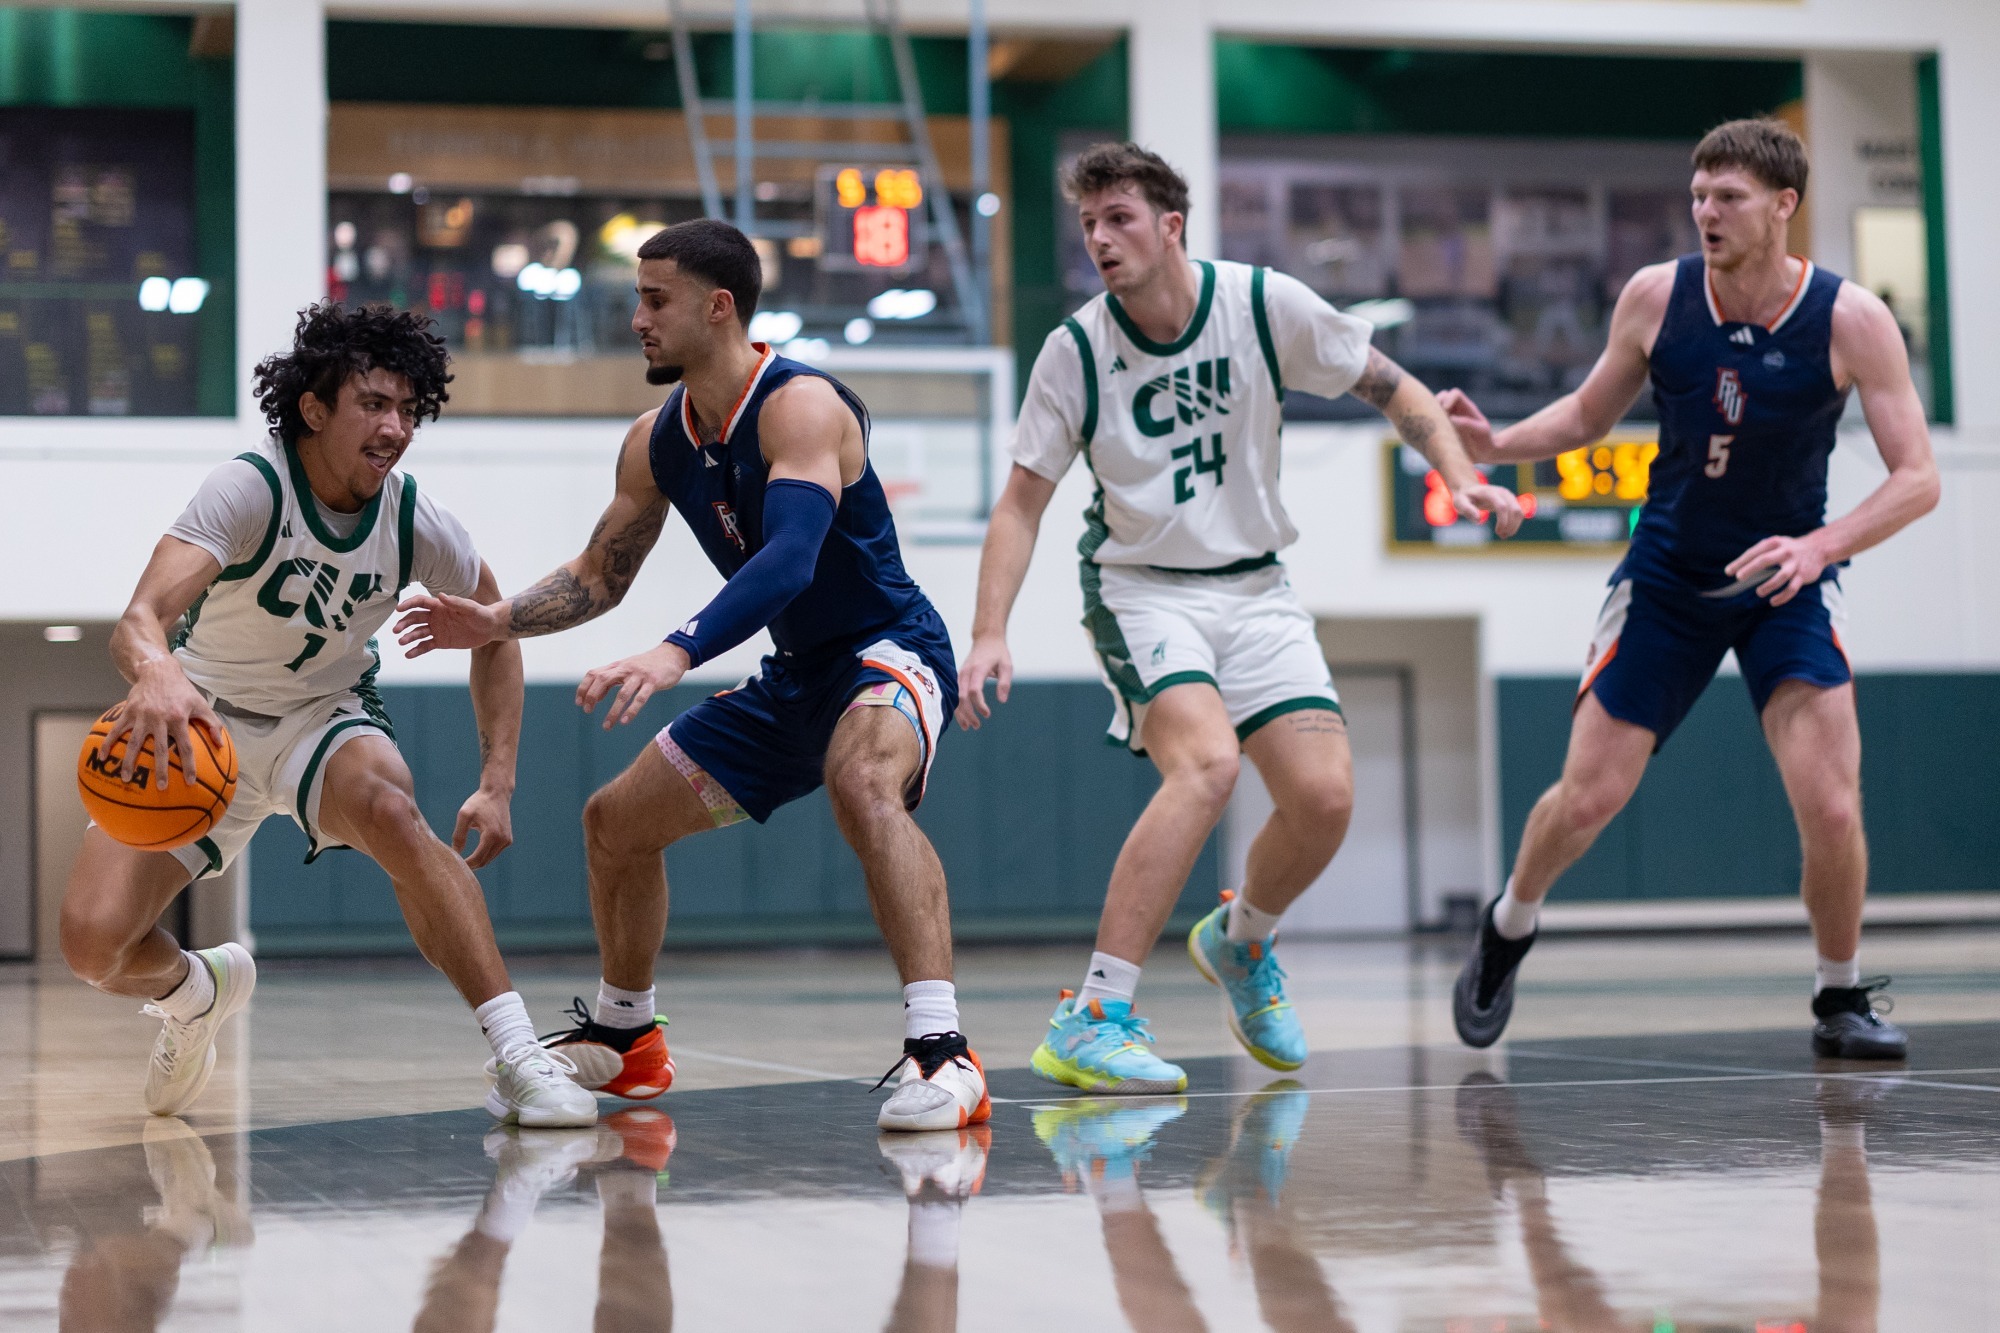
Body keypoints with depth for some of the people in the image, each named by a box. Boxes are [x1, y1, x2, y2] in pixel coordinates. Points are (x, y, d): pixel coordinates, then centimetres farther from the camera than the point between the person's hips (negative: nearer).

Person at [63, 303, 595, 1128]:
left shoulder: (415, 522, -14)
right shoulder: (251, 489, -26)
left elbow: (496, 632, 4)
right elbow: (142, 616, -40)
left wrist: (498, 784, -6)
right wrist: (156, 673, -66)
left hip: (325, 718, 1)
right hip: (204, 725, -1)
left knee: (388, 809, -35)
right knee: (93, 944, -17)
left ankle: (519, 1057, -30)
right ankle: (197, 992, 22)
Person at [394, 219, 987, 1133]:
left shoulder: (799, 406, -23)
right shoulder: (656, 443, 2)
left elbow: (789, 560, -39)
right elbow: (600, 576, 14)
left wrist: (676, 654, -50)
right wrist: (500, 622, -3)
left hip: (887, 653, -9)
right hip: (794, 675, 9)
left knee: (864, 783, -41)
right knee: (616, 820, 13)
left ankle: (941, 1053, -44)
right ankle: (623, 1039, 34)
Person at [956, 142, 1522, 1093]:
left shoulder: (1266, 305, -8)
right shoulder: (1076, 349, -9)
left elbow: (1392, 389, 4)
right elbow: (1022, 503, -4)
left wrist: (1461, 476, -11)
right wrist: (989, 635, -16)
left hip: (1253, 588, 3)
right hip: (1139, 586, -3)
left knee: (1324, 797, -11)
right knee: (1206, 763, -29)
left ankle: (1240, 942, 24)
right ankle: (1090, 1021, -28)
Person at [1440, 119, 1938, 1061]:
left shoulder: (1851, 320, -16)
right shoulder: (1656, 297, -10)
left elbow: (1917, 478, -15)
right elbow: (1589, 414, 7)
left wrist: (1821, 545, -30)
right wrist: (1495, 445, -11)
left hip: (1788, 580, -1)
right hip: (1667, 576, 1)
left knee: (1830, 807, -15)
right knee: (1588, 797, -2)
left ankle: (1841, 1002, 8)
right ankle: (1507, 931, 28)